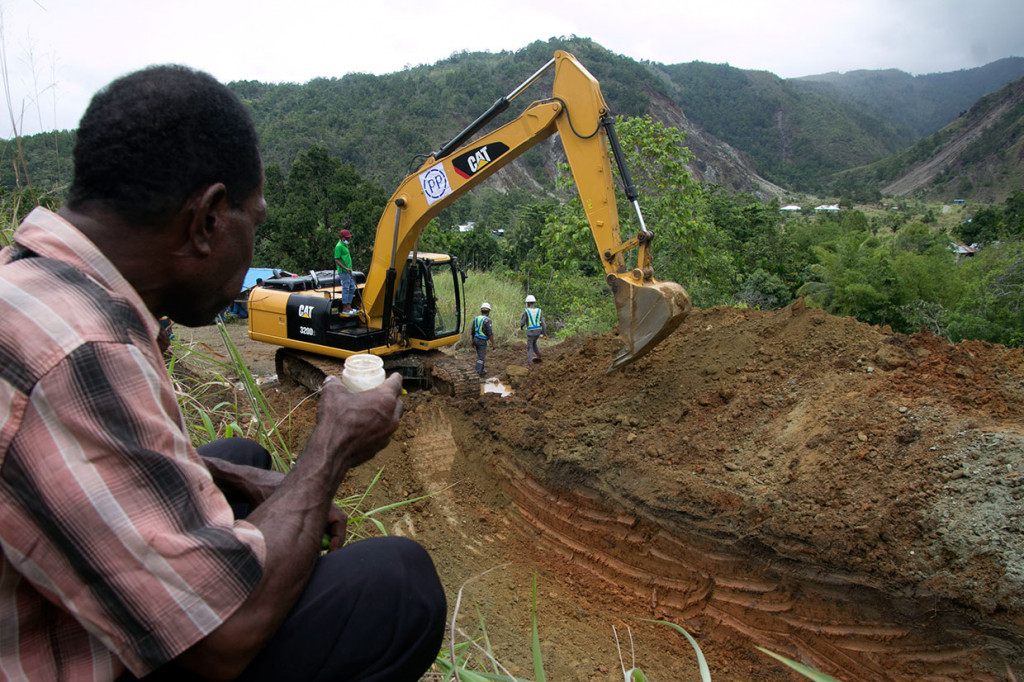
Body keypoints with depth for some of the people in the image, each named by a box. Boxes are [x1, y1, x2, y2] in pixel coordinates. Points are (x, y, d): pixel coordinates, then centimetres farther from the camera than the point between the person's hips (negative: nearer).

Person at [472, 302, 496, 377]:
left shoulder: (476, 318, 5)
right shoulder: (487, 320, -18)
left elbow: (473, 331, 13)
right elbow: (490, 333, -19)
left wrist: (473, 340, 24)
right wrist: (493, 343, -11)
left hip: (476, 339, 7)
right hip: (482, 341, -7)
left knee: (480, 355, 20)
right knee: (481, 357, -3)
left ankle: (481, 370, 26)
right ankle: (478, 372, -6)